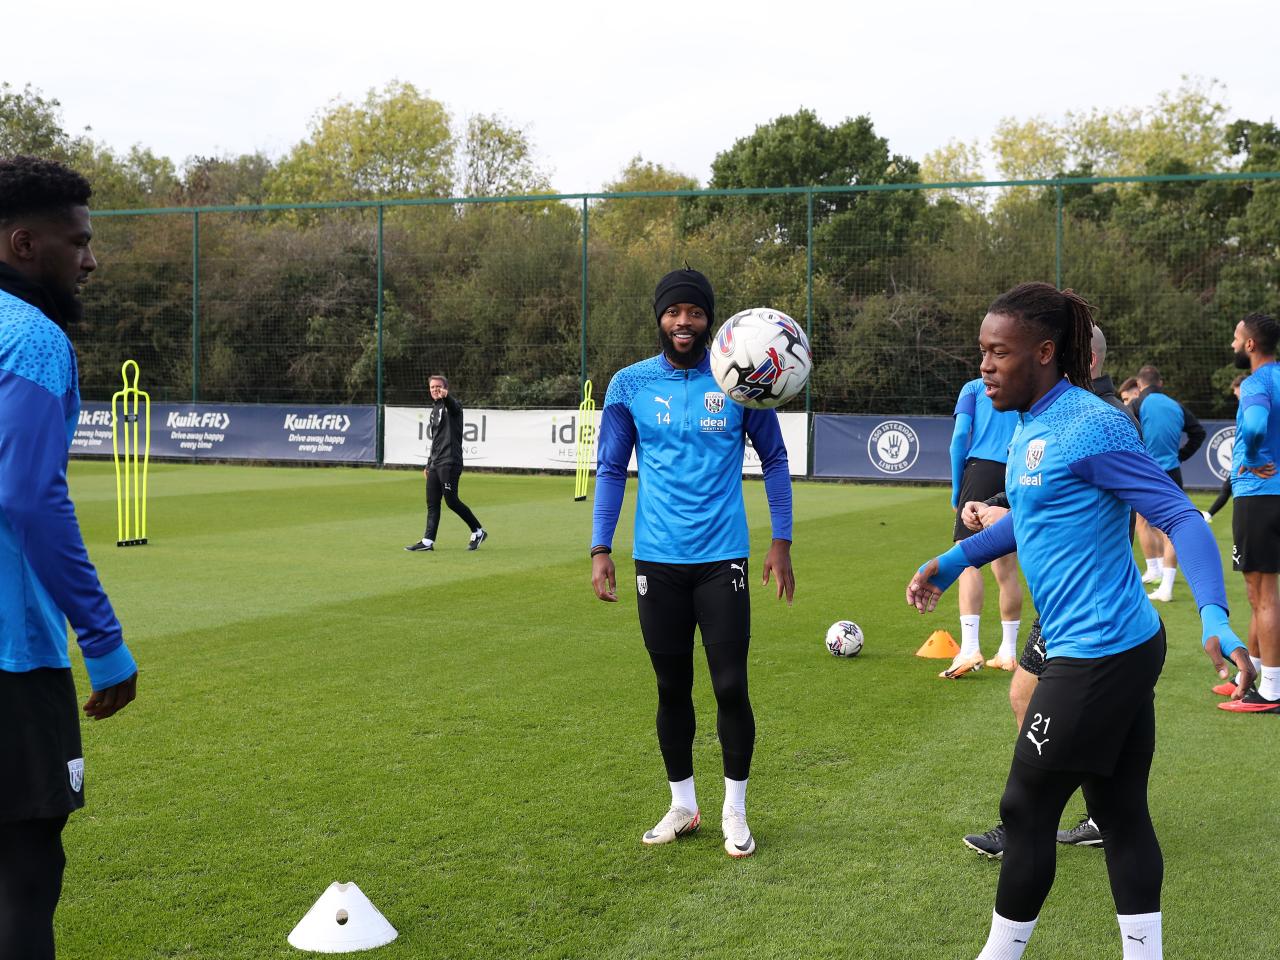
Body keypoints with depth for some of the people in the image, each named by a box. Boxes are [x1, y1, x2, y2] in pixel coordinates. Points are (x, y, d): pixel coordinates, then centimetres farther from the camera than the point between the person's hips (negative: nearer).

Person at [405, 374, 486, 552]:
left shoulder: (450, 406, -4)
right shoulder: (434, 409, 22)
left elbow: (453, 406, -33)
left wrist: (445, 396, -56)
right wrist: (429, 464, 26)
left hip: (450, 462, -9)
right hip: (435, 463, 9)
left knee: (451, 500, -10)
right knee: (432, 502, 4)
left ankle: (478, 531, 4)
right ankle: (428, 541, 5)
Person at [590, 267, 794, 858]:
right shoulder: (630, 384, 1)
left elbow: (774, 460, 7)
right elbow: (611, 470, 6)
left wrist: (781, 542, 1)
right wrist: (600, 550, 0)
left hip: (722, 557, -1)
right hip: (657, 561, 2)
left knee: (731, 686, -3)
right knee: (671, 688, 10)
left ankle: (735, 812, 15)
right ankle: (682, 807, 26)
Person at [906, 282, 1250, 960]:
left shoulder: (1090, 426, -17)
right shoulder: (1031, 427, 11)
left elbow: (1180, 516, -20)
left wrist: (1213, 615, -32)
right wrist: (955, 560, 25)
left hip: (1095, 655, -9)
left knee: (1026, 809, 4)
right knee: (1121, 815, 13)